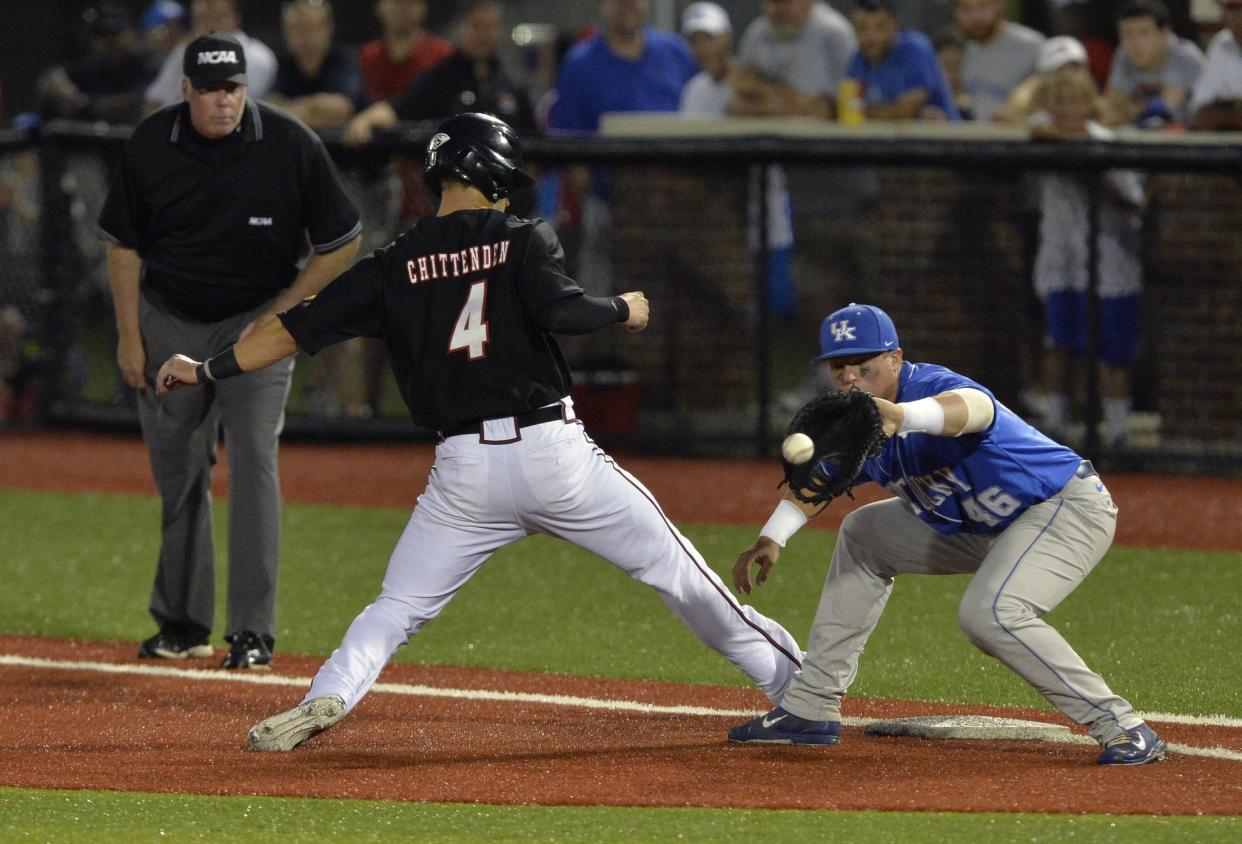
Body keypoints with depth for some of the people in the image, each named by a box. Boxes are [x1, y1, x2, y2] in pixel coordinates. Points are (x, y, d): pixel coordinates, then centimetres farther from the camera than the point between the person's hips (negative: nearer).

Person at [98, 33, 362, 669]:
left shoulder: (291, 146, -15)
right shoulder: (150, 146, -9)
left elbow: (341, 244, -5)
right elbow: (123, 244, 4)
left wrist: (277, 316, -10)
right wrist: (130, 336, -1)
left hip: (258, 322, -3)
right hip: (169, 322, 3)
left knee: (253, 460, -14)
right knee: (177, 473, 7)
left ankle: (252, 633, -12)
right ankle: (182, 623, 20)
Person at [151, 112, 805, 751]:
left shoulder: (395, 265, 8)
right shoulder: (523, 240, 1)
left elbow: (299, 328, 7)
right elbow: (558, 310, -17)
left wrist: (208, 370, 15)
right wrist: (623, 309, 2)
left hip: (465, 471, 1)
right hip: (555, 453, -1)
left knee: (399, 606, 9)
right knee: (672, 568, 10)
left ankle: (327, 698, -16)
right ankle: (792, 684, 16)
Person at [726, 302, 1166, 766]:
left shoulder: (931, 385, -28)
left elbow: (973, 408, -54)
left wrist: (902, 415, -73)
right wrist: (771, 539, 1)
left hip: (1070, 508, -10)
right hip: (985, 530, 10)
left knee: (989, 613, -32)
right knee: (863, 536, 17)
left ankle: (1121, 727, -24)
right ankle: (810, 710, 23)